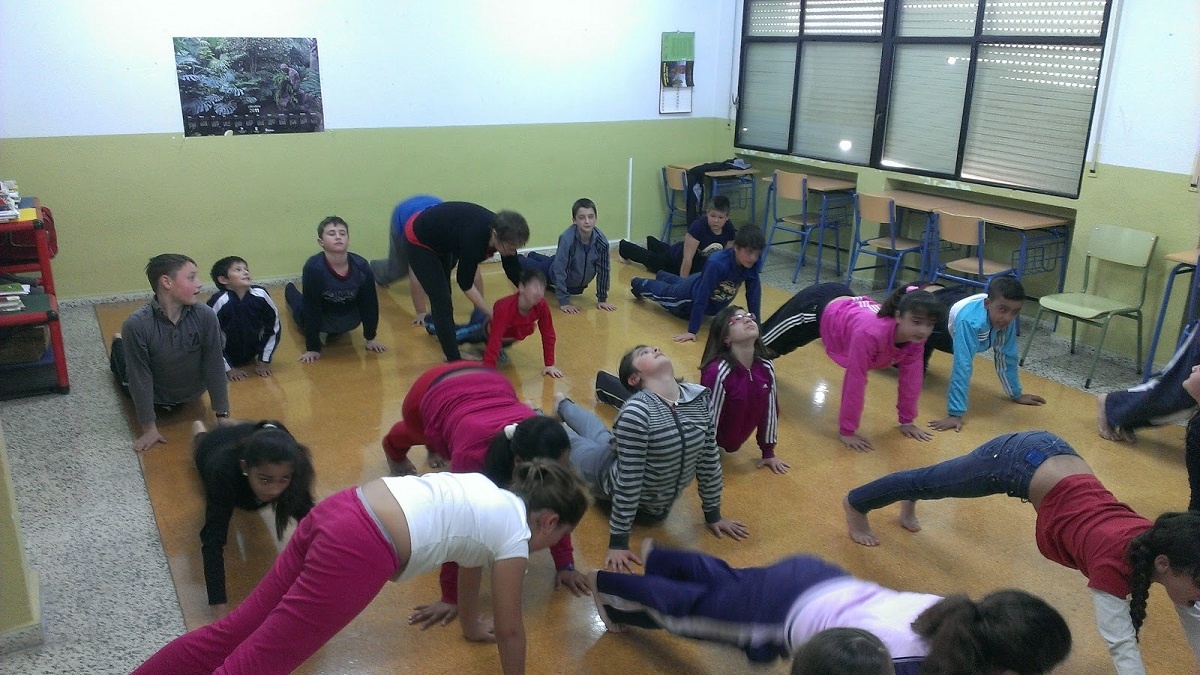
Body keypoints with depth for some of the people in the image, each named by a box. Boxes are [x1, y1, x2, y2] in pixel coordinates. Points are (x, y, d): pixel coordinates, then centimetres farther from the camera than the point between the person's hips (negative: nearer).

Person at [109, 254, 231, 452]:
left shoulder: (206, 316, -29)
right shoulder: (137, 325, -33)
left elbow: (215, 366, -20)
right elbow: (140, 378, -26)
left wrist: (223, 415, -15)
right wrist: (149, 428, -22)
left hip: (192, 394, 2)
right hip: (154, 396, -1)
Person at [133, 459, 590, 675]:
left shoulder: (492, 493, 24)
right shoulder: (515, 533, 2)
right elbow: (509, 630, 10)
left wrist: (470, 625, 53)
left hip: (339, 511, 8)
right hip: (358, 548, -8)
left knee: (237, 628, 13)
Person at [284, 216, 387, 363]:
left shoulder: (361, 266, -28)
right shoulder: (313, 267, -35)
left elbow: (369, 303, -15)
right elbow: (311, 309, -29)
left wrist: (370, 338, -7)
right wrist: (312, 348, -26)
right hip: (319, 318, -1)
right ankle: (290, 291, 55)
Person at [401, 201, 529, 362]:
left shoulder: (501, 231, -21)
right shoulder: (474, 238, -41)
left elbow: (516, 275, -10)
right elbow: (466, 284, -27)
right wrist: (492, 315, -23)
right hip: (418, 242, -7)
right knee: (442, 300, -9)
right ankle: (454, 360, -2)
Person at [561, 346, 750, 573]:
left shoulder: (701, 398, -21)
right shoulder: (636, 411, -38)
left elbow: (709, 459, -10)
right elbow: (628, 480, -34)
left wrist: (713, 514, -3)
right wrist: (618, 541, -29)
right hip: (612, 470, -5)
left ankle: (563, 407, 60)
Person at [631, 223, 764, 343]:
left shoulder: (752, 265, -28)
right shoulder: (716, 264, -45)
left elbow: (754, 293, -18)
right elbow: (702, 296, -43)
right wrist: (692, 331, -41)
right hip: (691, 293, -6)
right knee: (664, 292, 25)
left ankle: (662, 277, 68)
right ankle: (638, 284, 55)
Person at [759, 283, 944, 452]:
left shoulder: (915, 335, -27)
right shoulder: (870, 333, -46)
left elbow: (911, 377, -14)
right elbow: (855, 380, -39)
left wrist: (907, 421, -7)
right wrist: (846, 431, -31)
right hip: (816, 308, -6)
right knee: (763, 343, 19)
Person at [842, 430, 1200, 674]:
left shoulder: (1163, 545, -16)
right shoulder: (1115, 562, -33)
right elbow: (1122, 645, -33)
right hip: (1021, 460, -5)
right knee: (935, 481, 18)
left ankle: (908, 503, 62)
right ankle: (856, 503, 43)